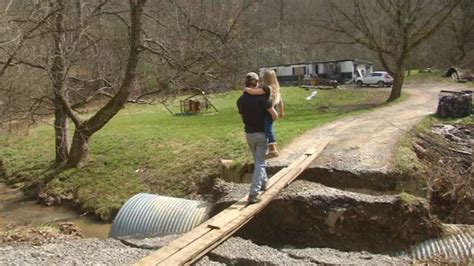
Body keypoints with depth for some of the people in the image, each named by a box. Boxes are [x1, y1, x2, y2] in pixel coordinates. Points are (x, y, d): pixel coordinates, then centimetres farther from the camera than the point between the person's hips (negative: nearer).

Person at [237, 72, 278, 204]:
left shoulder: (240, 100, -1)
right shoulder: (261, 97, -16)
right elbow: (274, 115, -16)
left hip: (249, 134, 5)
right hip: (262, 133, -5)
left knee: (257, 160, 25)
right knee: (260, 163, -2)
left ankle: (263, 183, 41)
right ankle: (253, 194, -10)